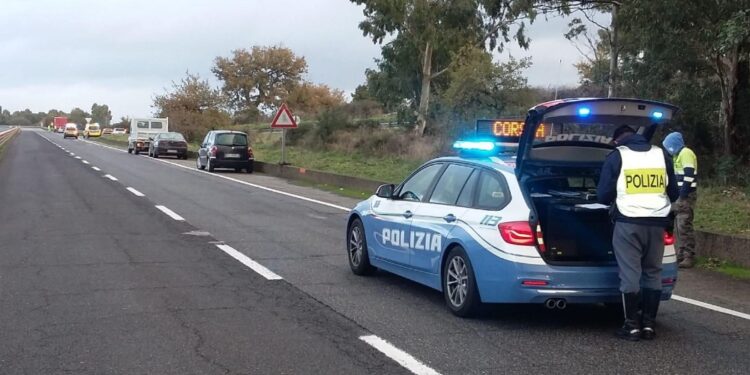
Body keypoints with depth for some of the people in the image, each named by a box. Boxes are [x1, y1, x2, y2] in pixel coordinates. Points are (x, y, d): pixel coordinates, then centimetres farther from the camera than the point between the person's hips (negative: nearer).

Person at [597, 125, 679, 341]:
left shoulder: (617, 156, -1)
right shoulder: (661, 155, 11)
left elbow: (603, 195, 0)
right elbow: (673, 193, 16)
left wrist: (616, 201, 22)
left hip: (628, 222, -4)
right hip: (657, 222, 4)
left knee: (630, 273, 0)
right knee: (653, 272, 12)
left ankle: (632, 326, 1)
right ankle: (649, 325, 12)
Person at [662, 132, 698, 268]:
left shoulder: (686, 153, -11)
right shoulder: (679, 155, 21)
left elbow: (689, 176, -20)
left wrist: (683, 196, -21)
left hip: (685, 196, -10)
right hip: (679, 196, 10)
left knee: (684, 226, -12)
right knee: (679, 226, 10)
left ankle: (689, 257, -11)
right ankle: (681, 254, 15)